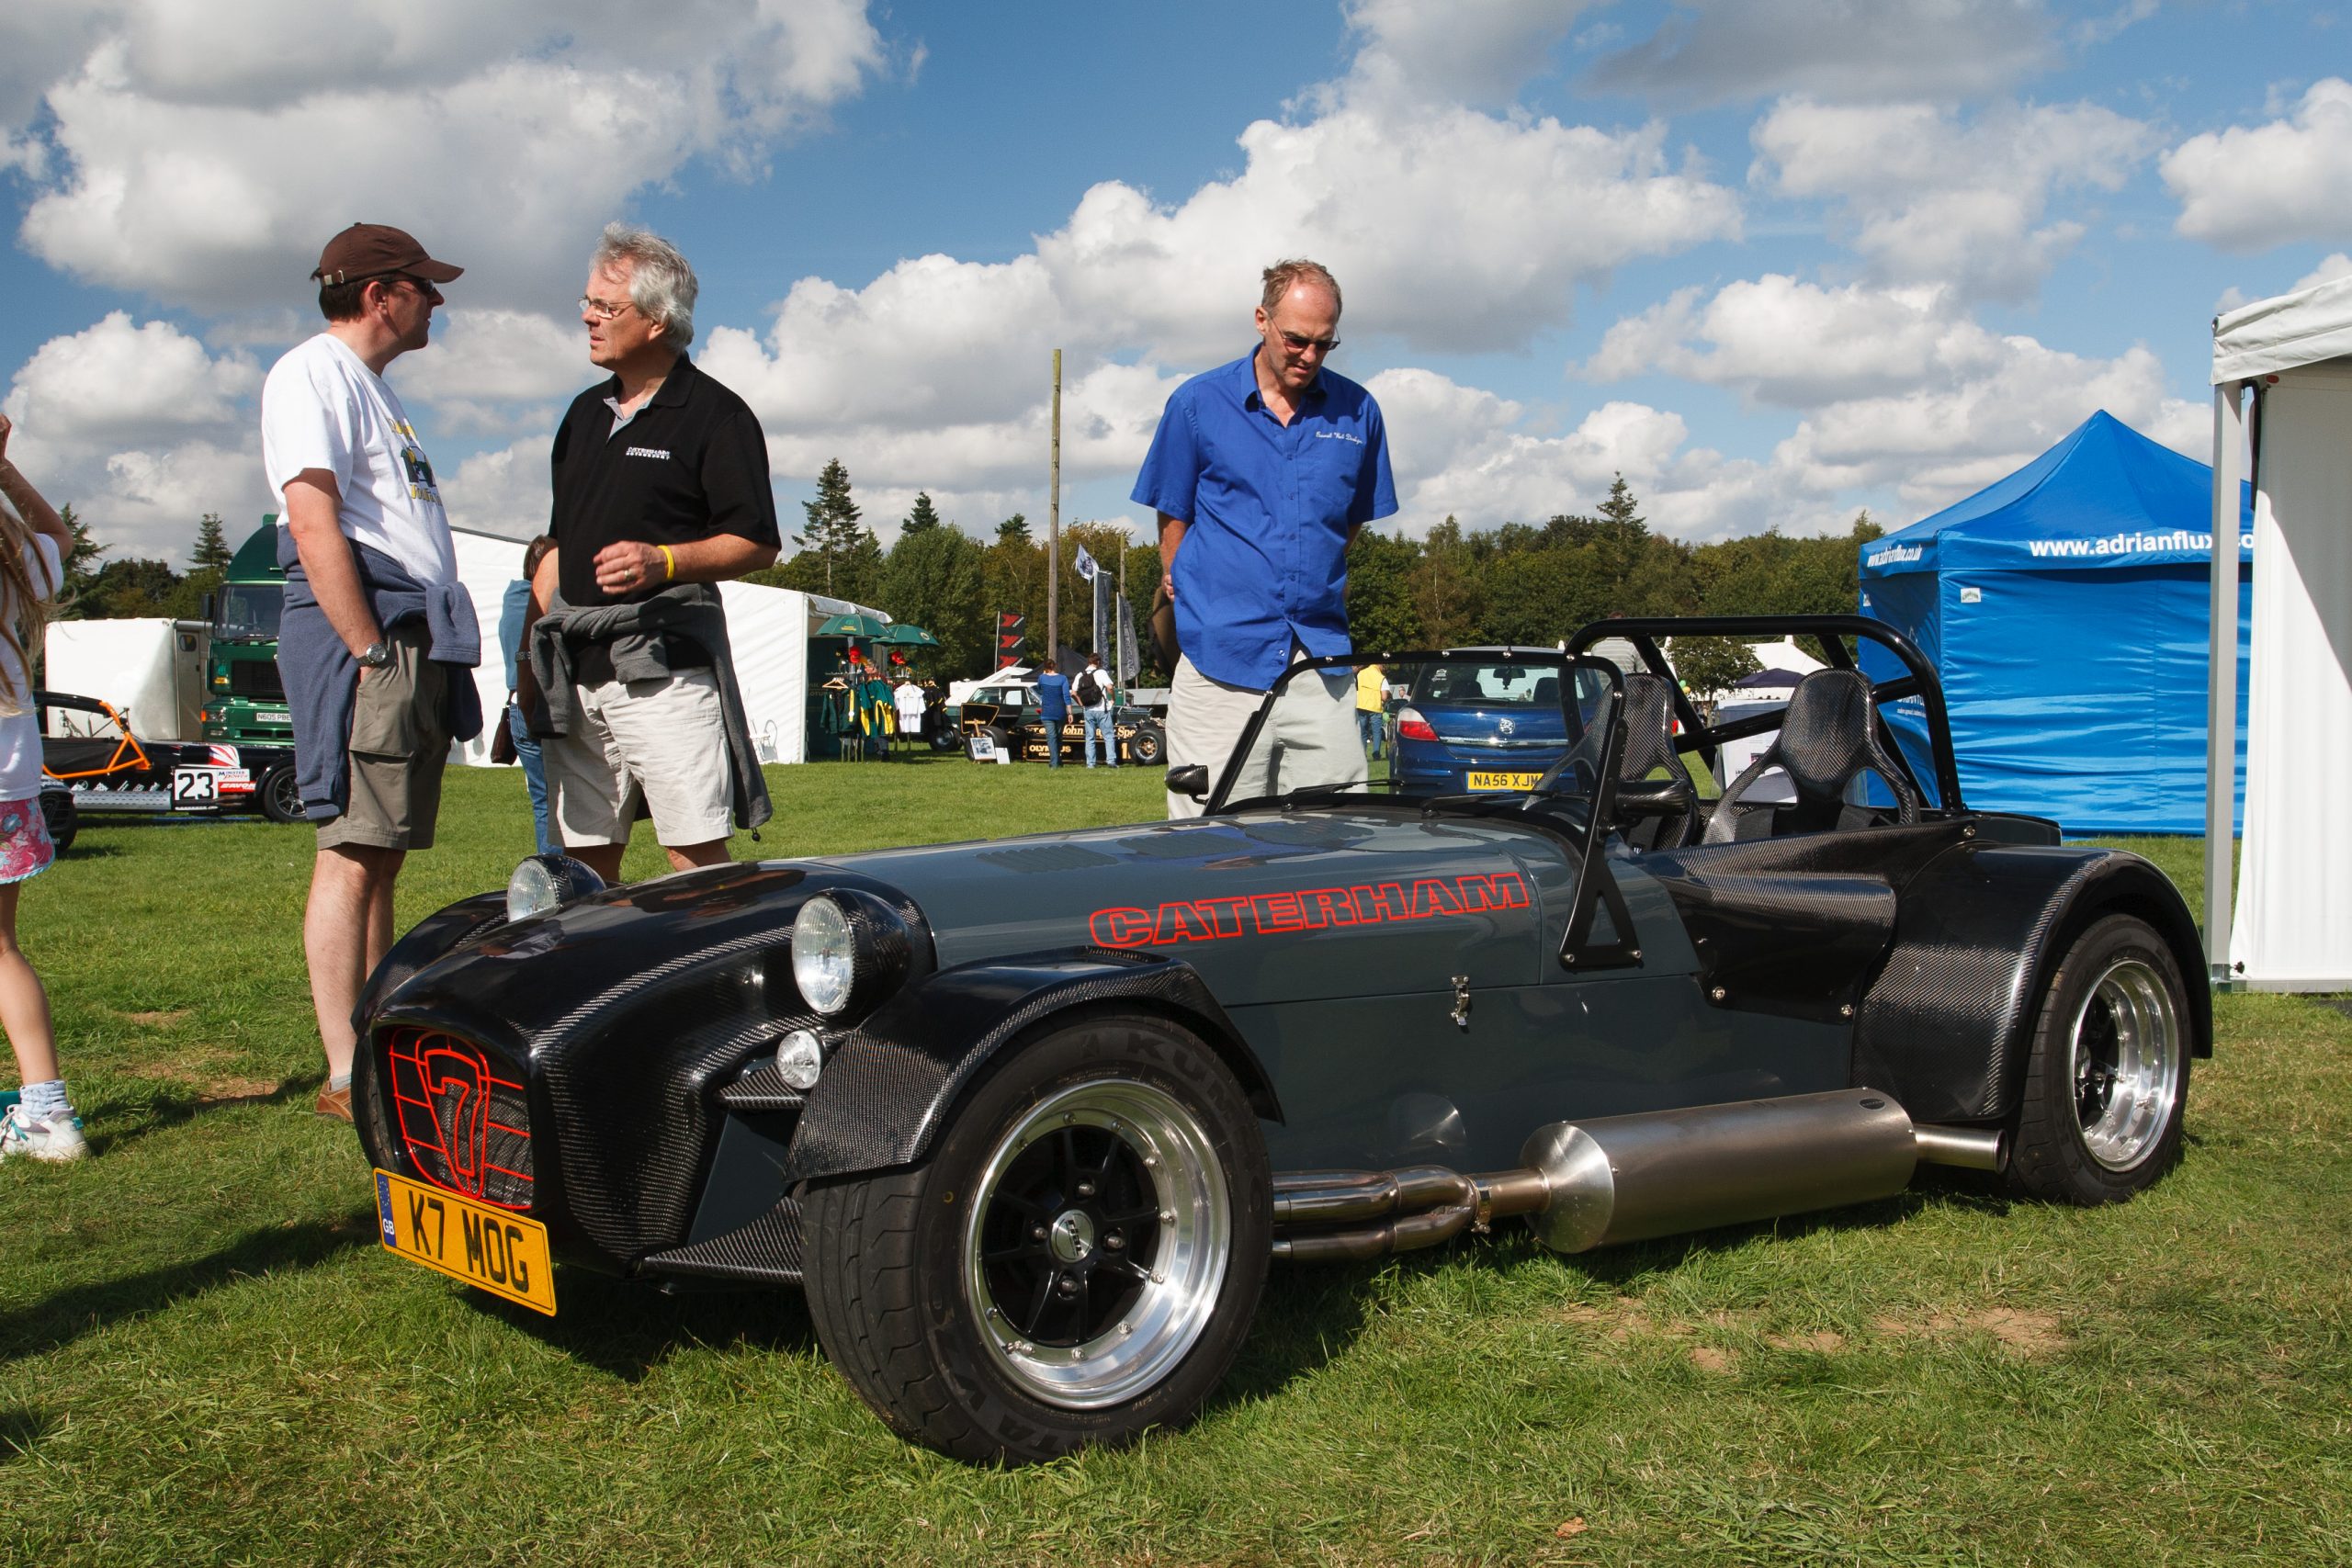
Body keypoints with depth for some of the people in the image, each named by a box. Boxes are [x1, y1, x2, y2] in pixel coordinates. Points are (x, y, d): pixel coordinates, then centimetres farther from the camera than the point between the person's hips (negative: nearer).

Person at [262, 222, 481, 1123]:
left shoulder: (373, 388, 26)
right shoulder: (313, 374, -4)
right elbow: (314, 520, -16)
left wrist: (438, 658, 16)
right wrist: (369, 651, -20)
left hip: (420, 640, 10)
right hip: (361, 628, -10)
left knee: (383, 858, 10)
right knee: (352, 855, -10)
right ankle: (346, 1076, -10)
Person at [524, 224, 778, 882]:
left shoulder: (715, 415, -2)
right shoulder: (585, 413, 19)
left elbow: (757, 544, -6)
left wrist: (662, 561, -22)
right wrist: (531, 656, 15)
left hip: (666, 666, -6)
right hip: (574, 672, 7)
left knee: (698, 860, -9)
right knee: (585, 863, 7)